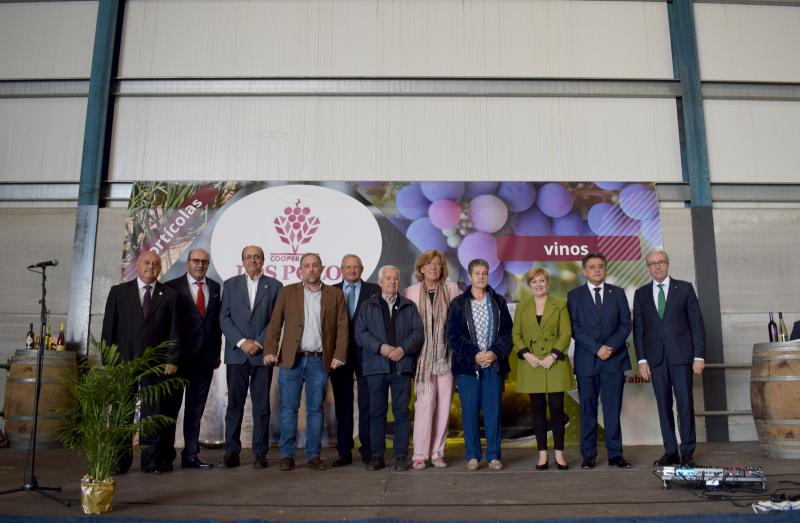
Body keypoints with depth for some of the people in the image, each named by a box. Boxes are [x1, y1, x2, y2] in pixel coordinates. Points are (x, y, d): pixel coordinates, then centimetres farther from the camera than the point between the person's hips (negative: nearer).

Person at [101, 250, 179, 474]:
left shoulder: (169, 295, 6)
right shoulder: (118, 292, 8)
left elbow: (174, 331, 3)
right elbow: (108, 328, 6)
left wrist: (172, 360, -6)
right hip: (124, 361, 1)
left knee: (153, 413, 2)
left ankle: (152, 460, 10)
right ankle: (119, 461, 15)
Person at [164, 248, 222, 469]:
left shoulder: (215, 288, 10)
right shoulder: (172, 287, -4)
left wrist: (216, 351, 8)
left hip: (205, 357, 4)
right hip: (180, 356, -4)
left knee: (196, 408, 10)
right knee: (172, 405, 5)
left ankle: (191, 454, 18)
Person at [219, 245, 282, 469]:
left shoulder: (274, 286, 8)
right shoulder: (230, 284, 11)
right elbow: (224, 318, 3)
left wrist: (258, 343, -9)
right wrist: (241, 342, -8)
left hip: (262, 354, -1)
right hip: (236, 354, 1)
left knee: (262, 405, 3)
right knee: (234, 404, 3)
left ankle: (260, 453, 9)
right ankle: (231, 452, 10)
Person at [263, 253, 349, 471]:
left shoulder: (335, 294, 8)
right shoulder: (288, 292, 9)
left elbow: (342, 327, 4)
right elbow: (275, 323, 4)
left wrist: (339, 355, -6)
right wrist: (270, 350, -7)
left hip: (319, 361, 0)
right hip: (291, 359, 0)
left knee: (316, 409, 5)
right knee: (288, 408, 2)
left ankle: (314, 455, 14)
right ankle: (287, 455, 11)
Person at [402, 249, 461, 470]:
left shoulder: (452, 289, 3)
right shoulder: (411, 292, 3)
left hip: (446, 354, 2)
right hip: (423, 354, -1)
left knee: (443, 403, 3)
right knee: (426, 402, -8)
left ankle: (437, 452, 13)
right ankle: (420, 453, 0)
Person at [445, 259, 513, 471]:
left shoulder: (499, 301, 9)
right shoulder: (458, 303, 3)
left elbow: (507, 332, 6)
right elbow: (452, 335, -2)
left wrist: (495, 353, -10)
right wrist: (474, 355, -11)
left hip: (494, 364, 1)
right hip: (467, 365, -1)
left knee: (493, 410, 3)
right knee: (470, 410, 2)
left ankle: (494, 455, 12)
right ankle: (472, 456, 12)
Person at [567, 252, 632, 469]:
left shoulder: (618, 293, 11)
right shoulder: (574, 295, 5)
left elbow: (626, 324, 5)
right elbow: (575, 328, -2)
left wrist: (610, 347, -9)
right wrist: (596, 349, -12)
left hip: (614, 358, 1)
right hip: (586, 361, -1)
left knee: (613, 409, 3)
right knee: (588, 410, 4)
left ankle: (615, 454, 10)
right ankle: (588, 455, 10)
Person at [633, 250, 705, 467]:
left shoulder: (684, 288, 4)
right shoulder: (641, 294, 9)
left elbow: (696, 323, 1)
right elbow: (638, 328, 7)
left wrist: (699, 356, -4)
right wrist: (642, 359, 0)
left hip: (681, 355, -2)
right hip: (656, 357, 2)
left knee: (685, 403, 0)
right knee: (663, 405, 5)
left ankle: (687, 451, 12)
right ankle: (670, 452, 12)